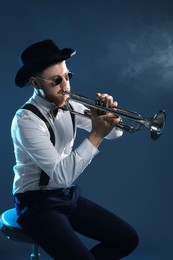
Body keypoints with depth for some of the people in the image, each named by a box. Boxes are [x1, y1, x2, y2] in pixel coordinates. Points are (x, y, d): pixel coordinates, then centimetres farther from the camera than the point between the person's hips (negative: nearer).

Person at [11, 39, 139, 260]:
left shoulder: (69, 107, 0)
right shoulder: (26, 120, -22)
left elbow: (114, 132, 7)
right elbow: (62, 174, -28)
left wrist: (108, 114, -15)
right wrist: (95, 135, -30)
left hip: (70, 195, 8)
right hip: (38, 203, -7)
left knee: (127, 239, 4)